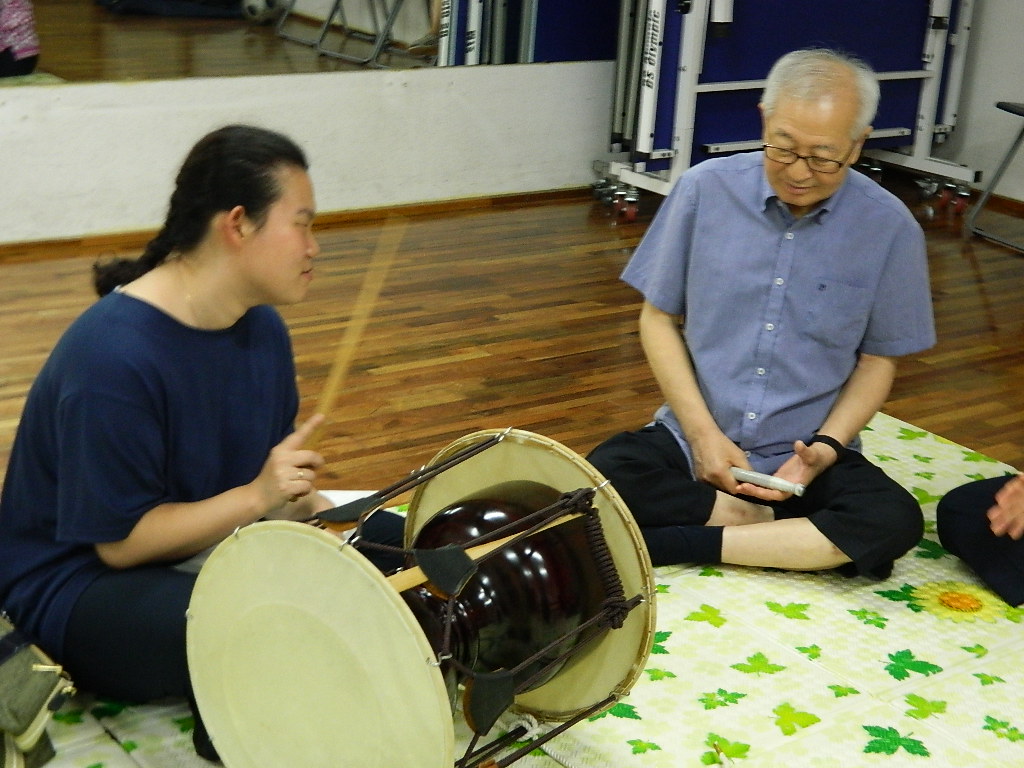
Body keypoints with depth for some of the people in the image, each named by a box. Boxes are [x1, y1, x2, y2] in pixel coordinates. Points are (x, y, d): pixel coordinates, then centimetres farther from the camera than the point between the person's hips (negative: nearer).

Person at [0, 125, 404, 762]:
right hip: (87, 584, -8)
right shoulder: (113, 355, -27)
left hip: (221, 542, 9)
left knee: (404, 542, 0)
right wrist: (257, 496, -30)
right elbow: (121, 541, -23)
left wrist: (310, 506, -11)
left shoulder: (262, 326, 0)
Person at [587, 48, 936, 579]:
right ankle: (753, 521, -11)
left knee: (894, 521, -29)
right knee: (603, 475, -29)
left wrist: (825, 447, -12)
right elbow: (659, 318, 2)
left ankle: (678, 543, -22)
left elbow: (878, 359, 5)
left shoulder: (889, 228, -6)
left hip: (803, 455, 1)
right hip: (690, 436, 0)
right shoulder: (704, 189, -5)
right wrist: (703, 433, -9)